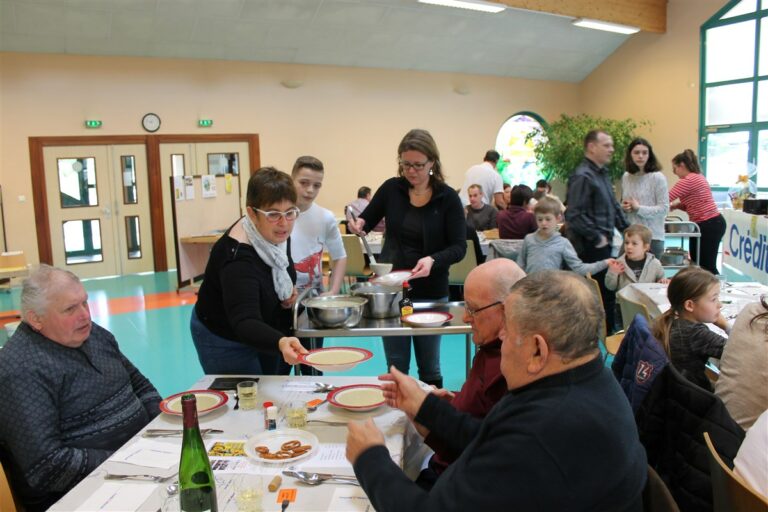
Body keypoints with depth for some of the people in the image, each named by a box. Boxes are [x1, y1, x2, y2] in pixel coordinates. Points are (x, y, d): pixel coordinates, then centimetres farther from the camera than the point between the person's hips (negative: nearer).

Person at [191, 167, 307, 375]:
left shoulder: (276, 233, -12)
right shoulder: (238, 257, -36)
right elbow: (244, 322, -47)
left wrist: (287, 293, -9)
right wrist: (280, 342, -65)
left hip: (266, 333, 8)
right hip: (225, 342, -8)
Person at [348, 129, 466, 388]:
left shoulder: (448, 198, -7)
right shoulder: (391, 189, -1)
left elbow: (459, 247, -10)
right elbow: (366, 222, 9)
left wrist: (433, 260, -29)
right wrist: (357, 224, -14)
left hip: (430, 292, -2)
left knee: (429, 366, 13)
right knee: (396, 366, 12)